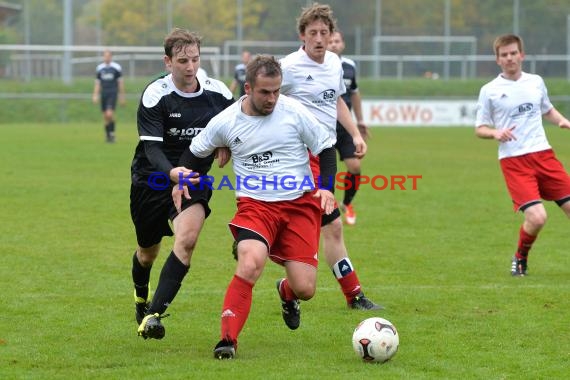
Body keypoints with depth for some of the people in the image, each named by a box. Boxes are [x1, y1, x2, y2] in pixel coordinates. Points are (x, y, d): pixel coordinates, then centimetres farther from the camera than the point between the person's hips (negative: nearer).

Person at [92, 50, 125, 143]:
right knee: (105, 116, 4)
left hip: (113, 93, -4)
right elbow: (97, 83, 13)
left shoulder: (116, 67, -1)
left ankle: (112, 133, -4)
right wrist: (95, 95, 4)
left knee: (109, 114, -18)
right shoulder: (99, 68, 8)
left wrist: (122, 96, 2)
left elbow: (121, 83, 3)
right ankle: (107, 135, 17)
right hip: (103, 93, 4)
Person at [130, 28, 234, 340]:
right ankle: (141, 295, 51)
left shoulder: (218, 93, -7)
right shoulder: (155, 95, -18)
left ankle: (153, 314, -25)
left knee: (187, 238, -26)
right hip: (152, 179, -1)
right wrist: (170, 172, -43)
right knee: (148, 251, 15)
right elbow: (152, 147, -25)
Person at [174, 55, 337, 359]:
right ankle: (228, 339, -23)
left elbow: (325, 148, 5)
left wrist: (326, 187, -8)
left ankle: (287, 291, 36)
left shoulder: (294, 112, -7)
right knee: (250, 264, -31)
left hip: (301, 203, 1)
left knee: (305, 289, -4)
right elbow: (194, 151, 14)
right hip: (255, 205, -1)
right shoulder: (225, 122, -4)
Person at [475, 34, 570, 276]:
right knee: (537, 218, -18)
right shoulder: (489, 91, 0)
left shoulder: (536, 82, 10)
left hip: (543, 154, 4)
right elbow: (480, 129, 4)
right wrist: (495, 133, -18)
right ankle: (520, 258, 11)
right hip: (513, 161, -4)